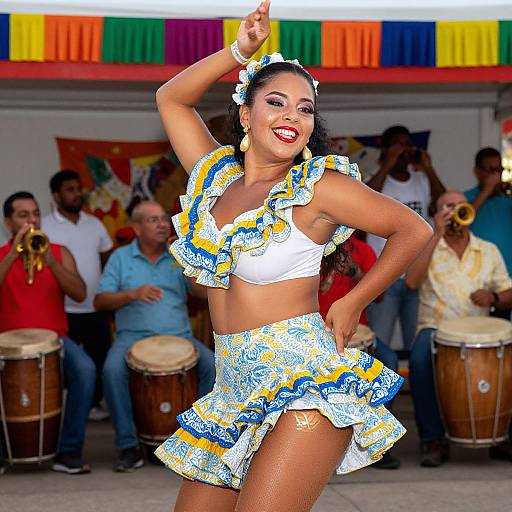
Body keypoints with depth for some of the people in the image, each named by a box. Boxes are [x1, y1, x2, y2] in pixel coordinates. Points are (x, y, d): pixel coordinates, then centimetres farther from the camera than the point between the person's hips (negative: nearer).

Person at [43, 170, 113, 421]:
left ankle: (94, 403, 24)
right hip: (64, 310, -4)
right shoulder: (44, 228, -6)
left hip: (97, 308, 4)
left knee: (100, 358, 9)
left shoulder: (95, 224, 8)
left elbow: (107, 262, 15)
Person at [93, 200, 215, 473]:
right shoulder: (121, 258, 11)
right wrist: (133, 294, -14)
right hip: (133, 336, -1)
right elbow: (100, 300, 2)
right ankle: (128, 447, -22)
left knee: (212, 366, -25)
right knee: (112, 370, -32)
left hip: (178, 336, 1)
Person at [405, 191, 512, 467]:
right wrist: (437, 235, -12)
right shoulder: (426, 246, 8)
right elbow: (411, 281, -12)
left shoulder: (489, 251, 16)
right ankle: (433, 440, -21)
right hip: (435, 328, -2)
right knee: (420, 359, -35)